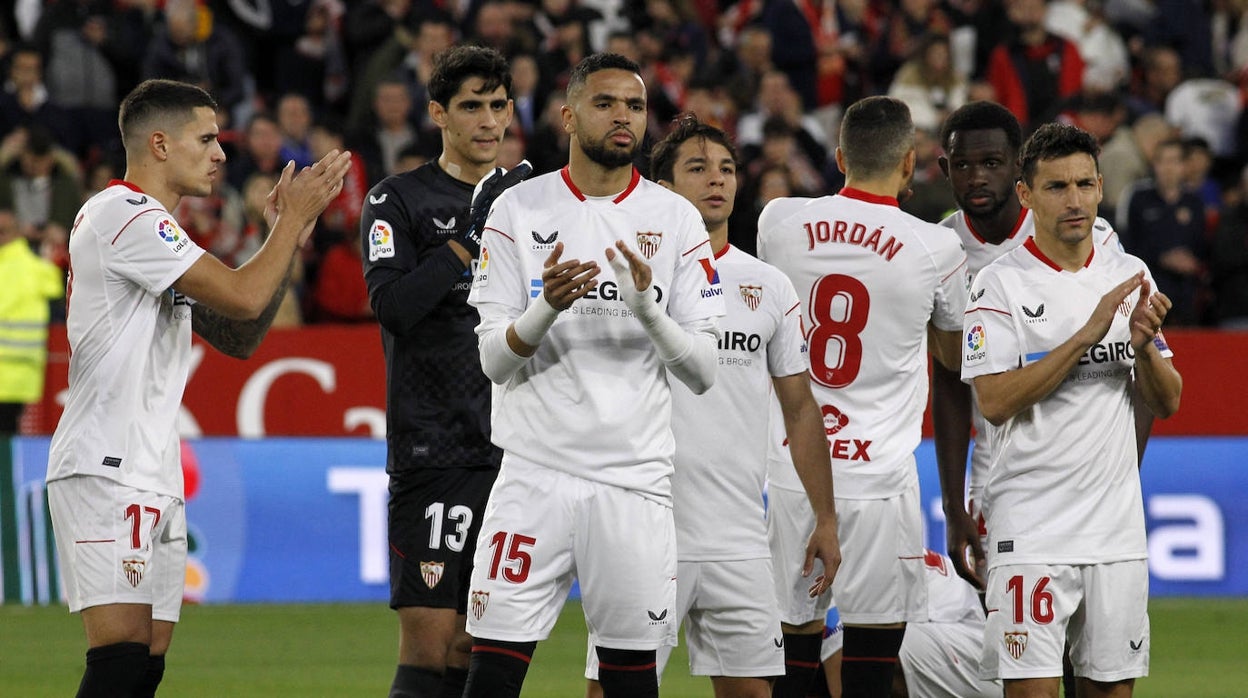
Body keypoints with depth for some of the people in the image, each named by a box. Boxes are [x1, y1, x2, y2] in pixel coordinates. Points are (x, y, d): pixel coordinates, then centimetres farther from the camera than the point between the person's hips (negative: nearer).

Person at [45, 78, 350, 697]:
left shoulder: (152, 227, 23)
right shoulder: (126, 215, -10)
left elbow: (239, 337, 22)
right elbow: (244, 297, -16)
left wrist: (288, 233, 13)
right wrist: (293, 219, -2)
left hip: (153, 477, 10)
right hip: (106, 469, -10)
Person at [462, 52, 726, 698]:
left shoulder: (676, 220, 4)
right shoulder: (518, 210, 3)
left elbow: (705, 372, 0)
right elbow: (494, 360, -1)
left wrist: (647, 308, -19)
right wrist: (546, 308, -21)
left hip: (635, 482, 1)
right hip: (536, 470, -1)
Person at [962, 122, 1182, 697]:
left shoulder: (1130, 276, 11)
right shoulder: (1000, 284, -5)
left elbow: (1167, 403, 11)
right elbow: (994, 401, -15)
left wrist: (1144, 345, -10)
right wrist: (1088, 334, -18)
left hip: (1117, 526, 5)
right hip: (1031, 526, -5)